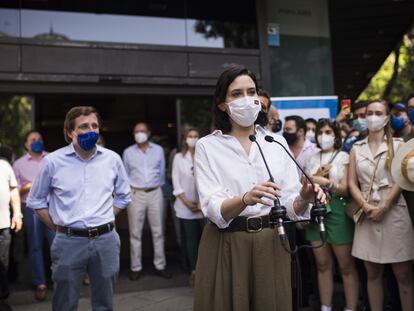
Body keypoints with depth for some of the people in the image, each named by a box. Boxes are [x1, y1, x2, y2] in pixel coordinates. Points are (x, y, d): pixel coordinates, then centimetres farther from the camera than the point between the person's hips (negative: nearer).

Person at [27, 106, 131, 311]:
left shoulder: (112, 159, 3)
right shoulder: (53, 161, -4)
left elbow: (123, 196, 15)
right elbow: (35, 200, 7)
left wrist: (104, 221, 8)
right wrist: (59, 227, 2)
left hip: (106, 240, 2)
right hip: (69, 242, -2)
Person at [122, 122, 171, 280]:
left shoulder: (158, 150, 5)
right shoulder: (128, 152, 3)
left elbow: (162, 172, 11)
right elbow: (126, 175, 10)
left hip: (155, 193, 1)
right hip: (136, 194, -1)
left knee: (158, 231, 5)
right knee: (135, 233, 3)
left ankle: (160, 265, 14)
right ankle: (136, 267, 10)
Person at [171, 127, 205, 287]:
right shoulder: (179, 157, 5)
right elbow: (176, 182, 3)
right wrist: (186, 202, -5)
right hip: (186, 206, 1)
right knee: (191, 239, 6)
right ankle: (194, 271, 14)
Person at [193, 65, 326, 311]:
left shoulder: (277, 142, 5)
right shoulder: (207, 146, -4)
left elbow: (290, 204, 0)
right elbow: (213, 209, -16)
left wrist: (303, 198, -23)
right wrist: (245, 199, -35)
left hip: (272, 243, 3)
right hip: (226, 246, -2)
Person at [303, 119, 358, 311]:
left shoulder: (344, 157, 2)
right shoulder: (312, 159, 14)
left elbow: (346, 190, -4)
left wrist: (326, 182, -16)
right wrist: (317, 177, -8)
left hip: (336, 211, -4)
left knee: (346, 265, 0)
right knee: (322, 264, 9)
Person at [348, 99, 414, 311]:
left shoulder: (397, 145, 4)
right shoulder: (356, 148, 12)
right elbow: (352, 182, 7)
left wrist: (383, 207, -12)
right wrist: (365, 206, -8)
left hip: (394, 212, -2)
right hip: (367, 214, 3)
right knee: (373, 273, 7)